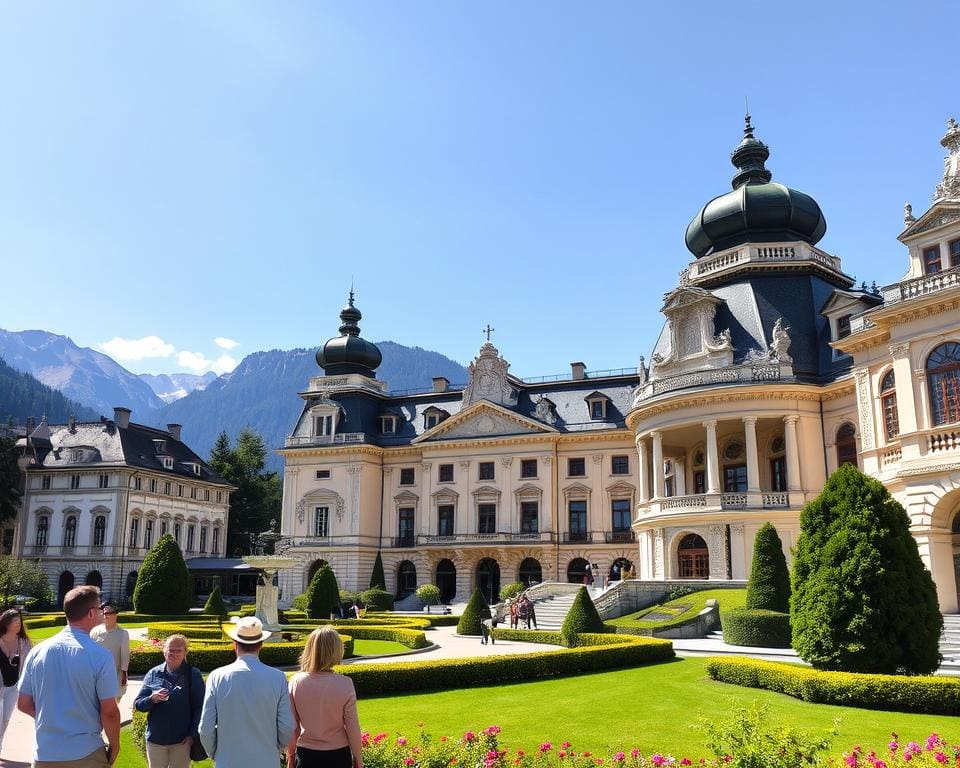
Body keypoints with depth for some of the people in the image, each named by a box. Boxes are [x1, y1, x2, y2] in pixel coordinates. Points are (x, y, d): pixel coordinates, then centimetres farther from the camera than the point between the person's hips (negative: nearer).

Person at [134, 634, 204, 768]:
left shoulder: (193, 675, -5)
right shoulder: (153, 674, 2)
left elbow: (199, 707, -5)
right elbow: (138, 704, 3)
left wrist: (193, 735, -11)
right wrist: (152, 699, -17)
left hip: (182, 740, -2)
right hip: (156, 739, 2)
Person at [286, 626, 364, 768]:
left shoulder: (296, 682, -12)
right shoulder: (345, 684, -17)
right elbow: (353, 728, -10)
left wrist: (290, 754, 13)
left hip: (306, 755, 2)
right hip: (337, 756, -1)